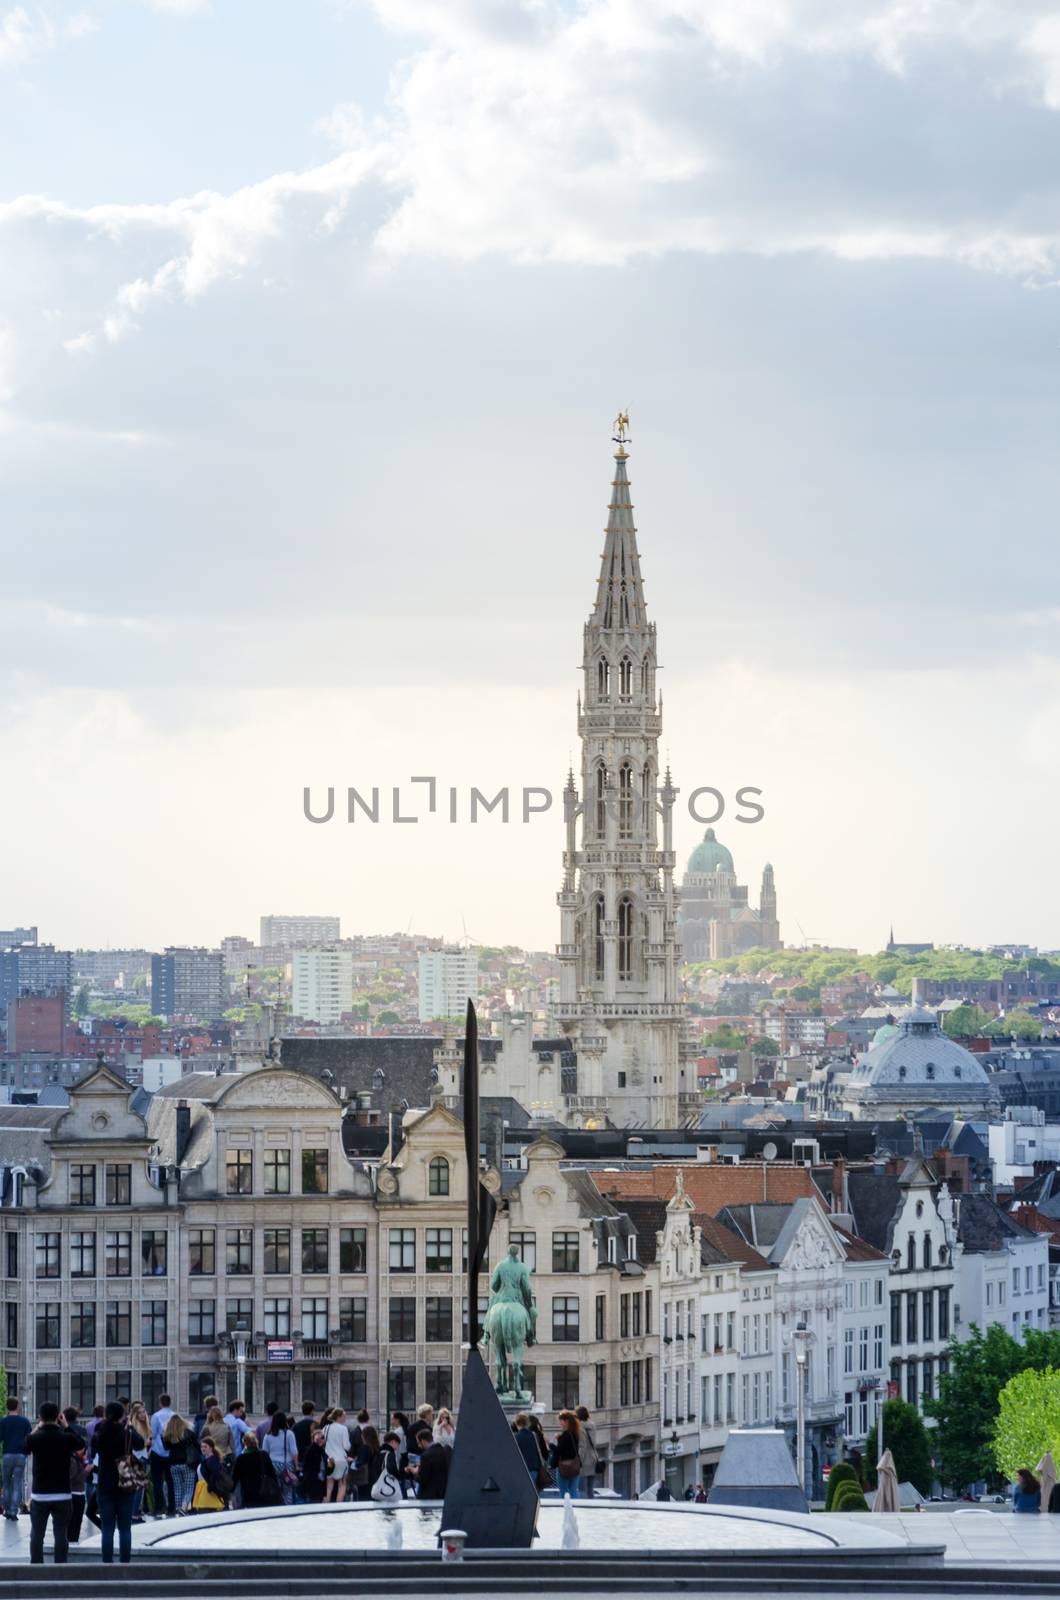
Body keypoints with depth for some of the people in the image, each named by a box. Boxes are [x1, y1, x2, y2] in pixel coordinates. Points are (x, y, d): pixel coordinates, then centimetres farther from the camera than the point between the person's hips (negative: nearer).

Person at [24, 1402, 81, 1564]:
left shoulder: (34, 1438, -9)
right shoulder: (67, 1438, -8)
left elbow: (24, 1449, 14)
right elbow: (81, 1445, 14)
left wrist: (36, 1429, 19)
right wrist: (66, 1427, 12)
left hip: (39, 1495, 0)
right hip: (62, 1495, 0)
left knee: (36, 1535, 9)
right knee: (61, 1535, 4)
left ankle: (36, 1568, 8)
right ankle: (60, 1567, 1)